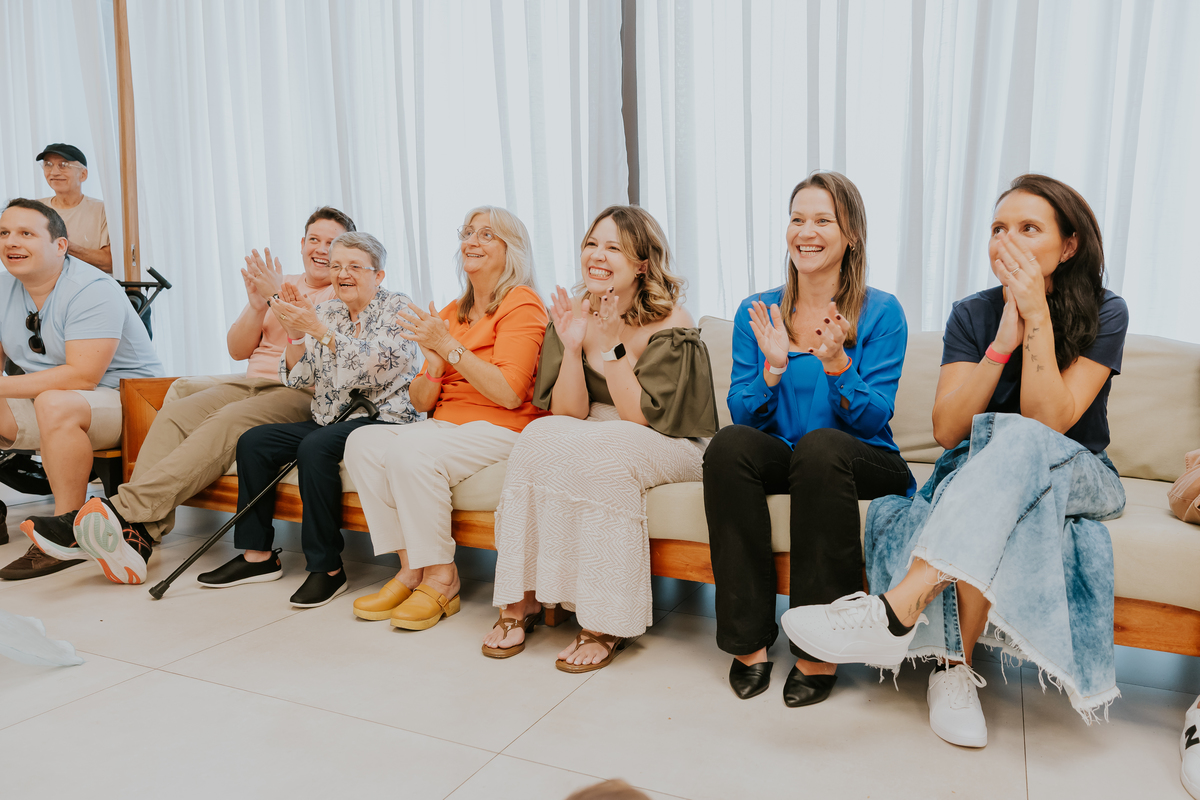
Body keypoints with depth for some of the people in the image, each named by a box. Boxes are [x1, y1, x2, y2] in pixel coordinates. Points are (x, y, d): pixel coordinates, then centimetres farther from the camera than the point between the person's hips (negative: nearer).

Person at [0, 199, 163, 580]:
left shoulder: (93, 291, -18)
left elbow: (82, 376, -26)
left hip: (125, 399, -8)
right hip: (46, 403, 8)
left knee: (55, 403, -35)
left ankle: (68, 533, -27)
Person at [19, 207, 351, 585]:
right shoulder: (276, 284, 24)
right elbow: (237, 350, 16)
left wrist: (279, 298, -13)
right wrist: (257, 306, -1)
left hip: (303, 394, -6)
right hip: (251, 383, 6)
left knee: (224, 424, -33)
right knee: (174, 414, -21)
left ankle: (121, 509, -42)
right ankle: (136, 536, -34)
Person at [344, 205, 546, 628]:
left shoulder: (522, 304, -6)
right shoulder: (451, 312, 16)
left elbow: (510, 393, -18)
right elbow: (421, 402, 12)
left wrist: (449, 347, -17)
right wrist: (435, 363, -9)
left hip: (501, 430, -7)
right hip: (445, 425, 7)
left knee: (409, 450, -30)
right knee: (363, 441, -15)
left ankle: (441, 580, -14)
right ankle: (411, 568, -10)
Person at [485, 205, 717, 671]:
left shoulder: (670, 322, -15)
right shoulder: (575, 314, -2)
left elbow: (640, 418, -19)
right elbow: (568, 413, -6)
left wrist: (612, 345, -25)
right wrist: (572, 349, -21)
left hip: (668, 445, -4)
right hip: (588, 437, 4)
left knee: (596, 453, -33)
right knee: (541, 437, -26)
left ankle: (605, 622, -21)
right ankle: (523, 598, -16)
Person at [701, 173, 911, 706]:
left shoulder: (882, 313, -2)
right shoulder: (756, 313, 6)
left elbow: (872, 420, -8)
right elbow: (743, 415, 1)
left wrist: (836, 364, -24)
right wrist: (773, 367, -18)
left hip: (866, 462, -2)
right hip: (780, 460, 3)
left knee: (821, 445, -36)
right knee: (729, 442, -30)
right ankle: (748, 640, -22)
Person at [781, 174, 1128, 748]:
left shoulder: (1104, 315, -7)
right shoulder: (972, 315, -2)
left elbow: (1047, 422, -19)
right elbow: (947, 431, -12)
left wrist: (1038, 317, -24)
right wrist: (1002, 343, -23)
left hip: (1080, 479, -1)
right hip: (978, 479, 2)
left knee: (1016, 441, -37)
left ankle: (897, 608, -48)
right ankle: (955, 665, -29)